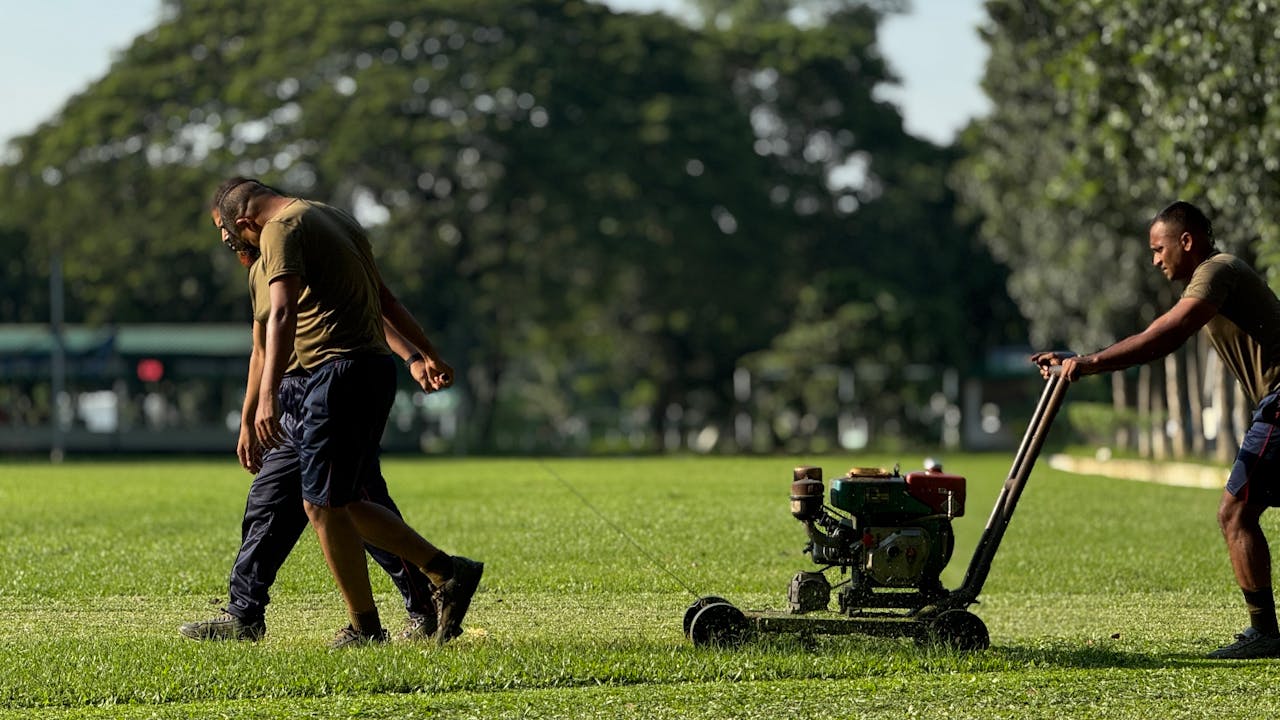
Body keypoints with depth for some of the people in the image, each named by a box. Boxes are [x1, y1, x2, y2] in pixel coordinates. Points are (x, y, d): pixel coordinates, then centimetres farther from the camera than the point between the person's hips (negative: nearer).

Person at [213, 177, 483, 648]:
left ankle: (365, 628, 0)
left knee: (323, 505, -3)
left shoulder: (280, 230, -8)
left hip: (341, 371, -9)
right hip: (376, 367, 9)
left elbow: (282, 313, -23)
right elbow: (385, 298, 30)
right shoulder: (332, 218, 21)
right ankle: (447, 572, 9)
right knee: (346, 504, 13)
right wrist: (428, 354, 38)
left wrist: (267, 396, -32)